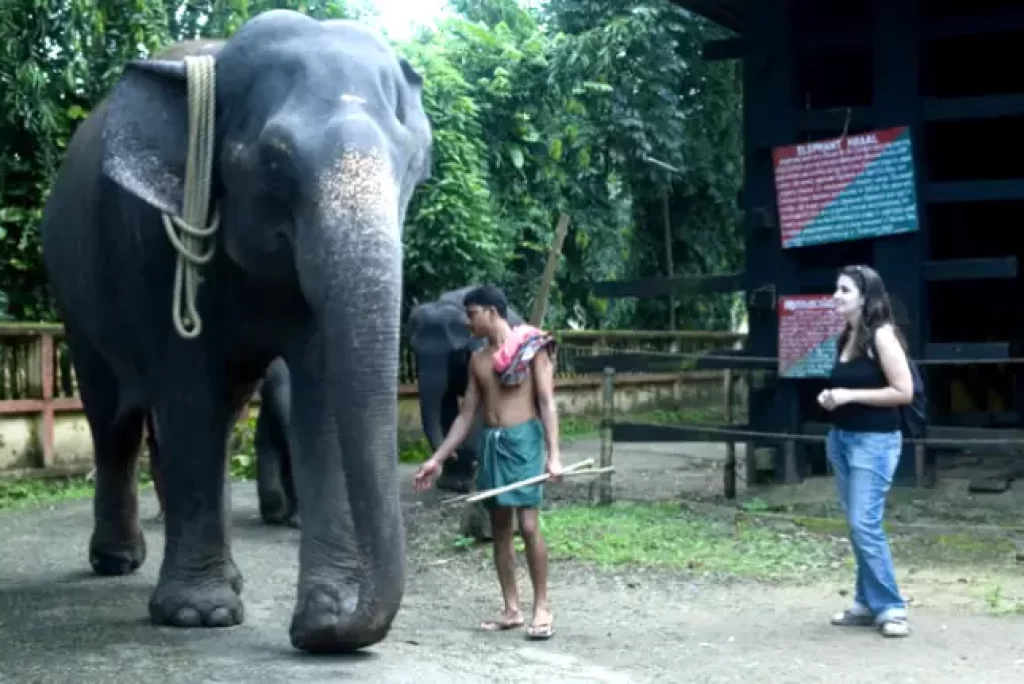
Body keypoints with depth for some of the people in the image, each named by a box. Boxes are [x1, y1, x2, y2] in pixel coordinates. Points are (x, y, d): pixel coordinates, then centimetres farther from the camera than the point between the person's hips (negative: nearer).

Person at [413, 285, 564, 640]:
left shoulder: (532, 347, -3)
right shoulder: (478, 360, 13)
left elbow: (547, 402, -7)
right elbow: (466, 415, 16)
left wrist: (553, 454, -16)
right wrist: (437, 459, 12)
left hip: (523, 438, -6)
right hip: (490, 441, 6)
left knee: (528, 524, -11)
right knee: (499, 527, 6)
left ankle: (542, 607, -1)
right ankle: (512, 609, 13)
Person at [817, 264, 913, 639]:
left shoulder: (881, 335, -12)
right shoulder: (845, 337, 11)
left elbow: (904, 391, -16)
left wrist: (851, 396, -18)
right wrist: (830, 396, 4)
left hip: (874, 440, -8)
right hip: (841, 438, 8)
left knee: (866, 524, -12)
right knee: (857, 526, 10)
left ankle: (891, 607, -4)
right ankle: (868, 603, 16)